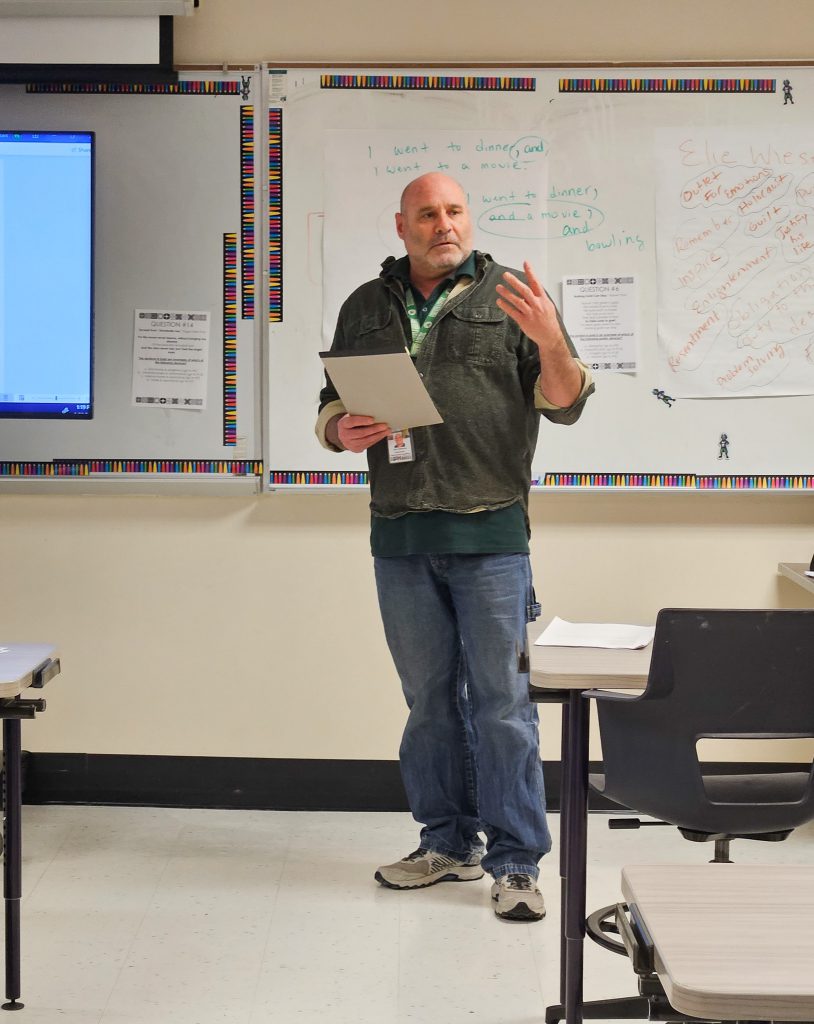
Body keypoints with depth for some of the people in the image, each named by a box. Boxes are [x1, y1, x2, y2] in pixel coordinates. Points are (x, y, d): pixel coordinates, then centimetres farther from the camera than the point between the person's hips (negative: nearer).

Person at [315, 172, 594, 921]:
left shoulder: (508, 298, 3)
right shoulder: (366, 308, 13)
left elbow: (565, 404, -2)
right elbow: (331, 405, 19)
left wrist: (550, 340, -22)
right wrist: (343, 431, -5)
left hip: (489, 534, -3)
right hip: (401, 537, 4)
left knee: (502, 700, -3)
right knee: (430, 698, 12)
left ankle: (516, 862, 4)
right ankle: (448, 843, 24)